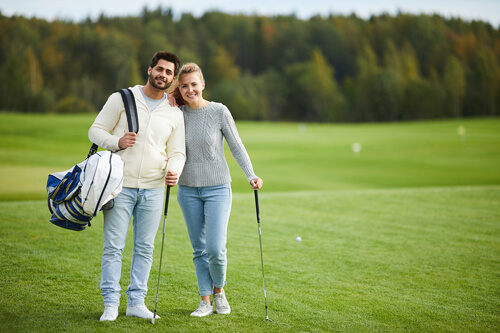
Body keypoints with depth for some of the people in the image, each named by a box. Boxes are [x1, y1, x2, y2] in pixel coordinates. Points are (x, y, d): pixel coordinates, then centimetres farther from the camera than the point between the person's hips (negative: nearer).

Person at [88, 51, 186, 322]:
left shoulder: (175, 114, 9)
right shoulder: (122, 99, 0)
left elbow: (177, 152, 12)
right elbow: (95, 131, 3)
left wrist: (174, 171, -11)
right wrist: (117, 142, -16)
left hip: (153, 188, 3)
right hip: (120, 185, -3)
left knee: (145, 248, 6)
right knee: (113, 246, -2)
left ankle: (136, 301, 15)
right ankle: (111, 303, 6)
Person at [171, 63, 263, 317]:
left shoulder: (219, 112, -5)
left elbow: (236, 146, -2)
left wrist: (251, 176, -15)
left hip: (217, 188, -3)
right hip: (188, 190, 3)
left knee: (215, 249, -9)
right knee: (199, 249, 6)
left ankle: (219, 291, 17)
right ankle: (205, 301, 15)